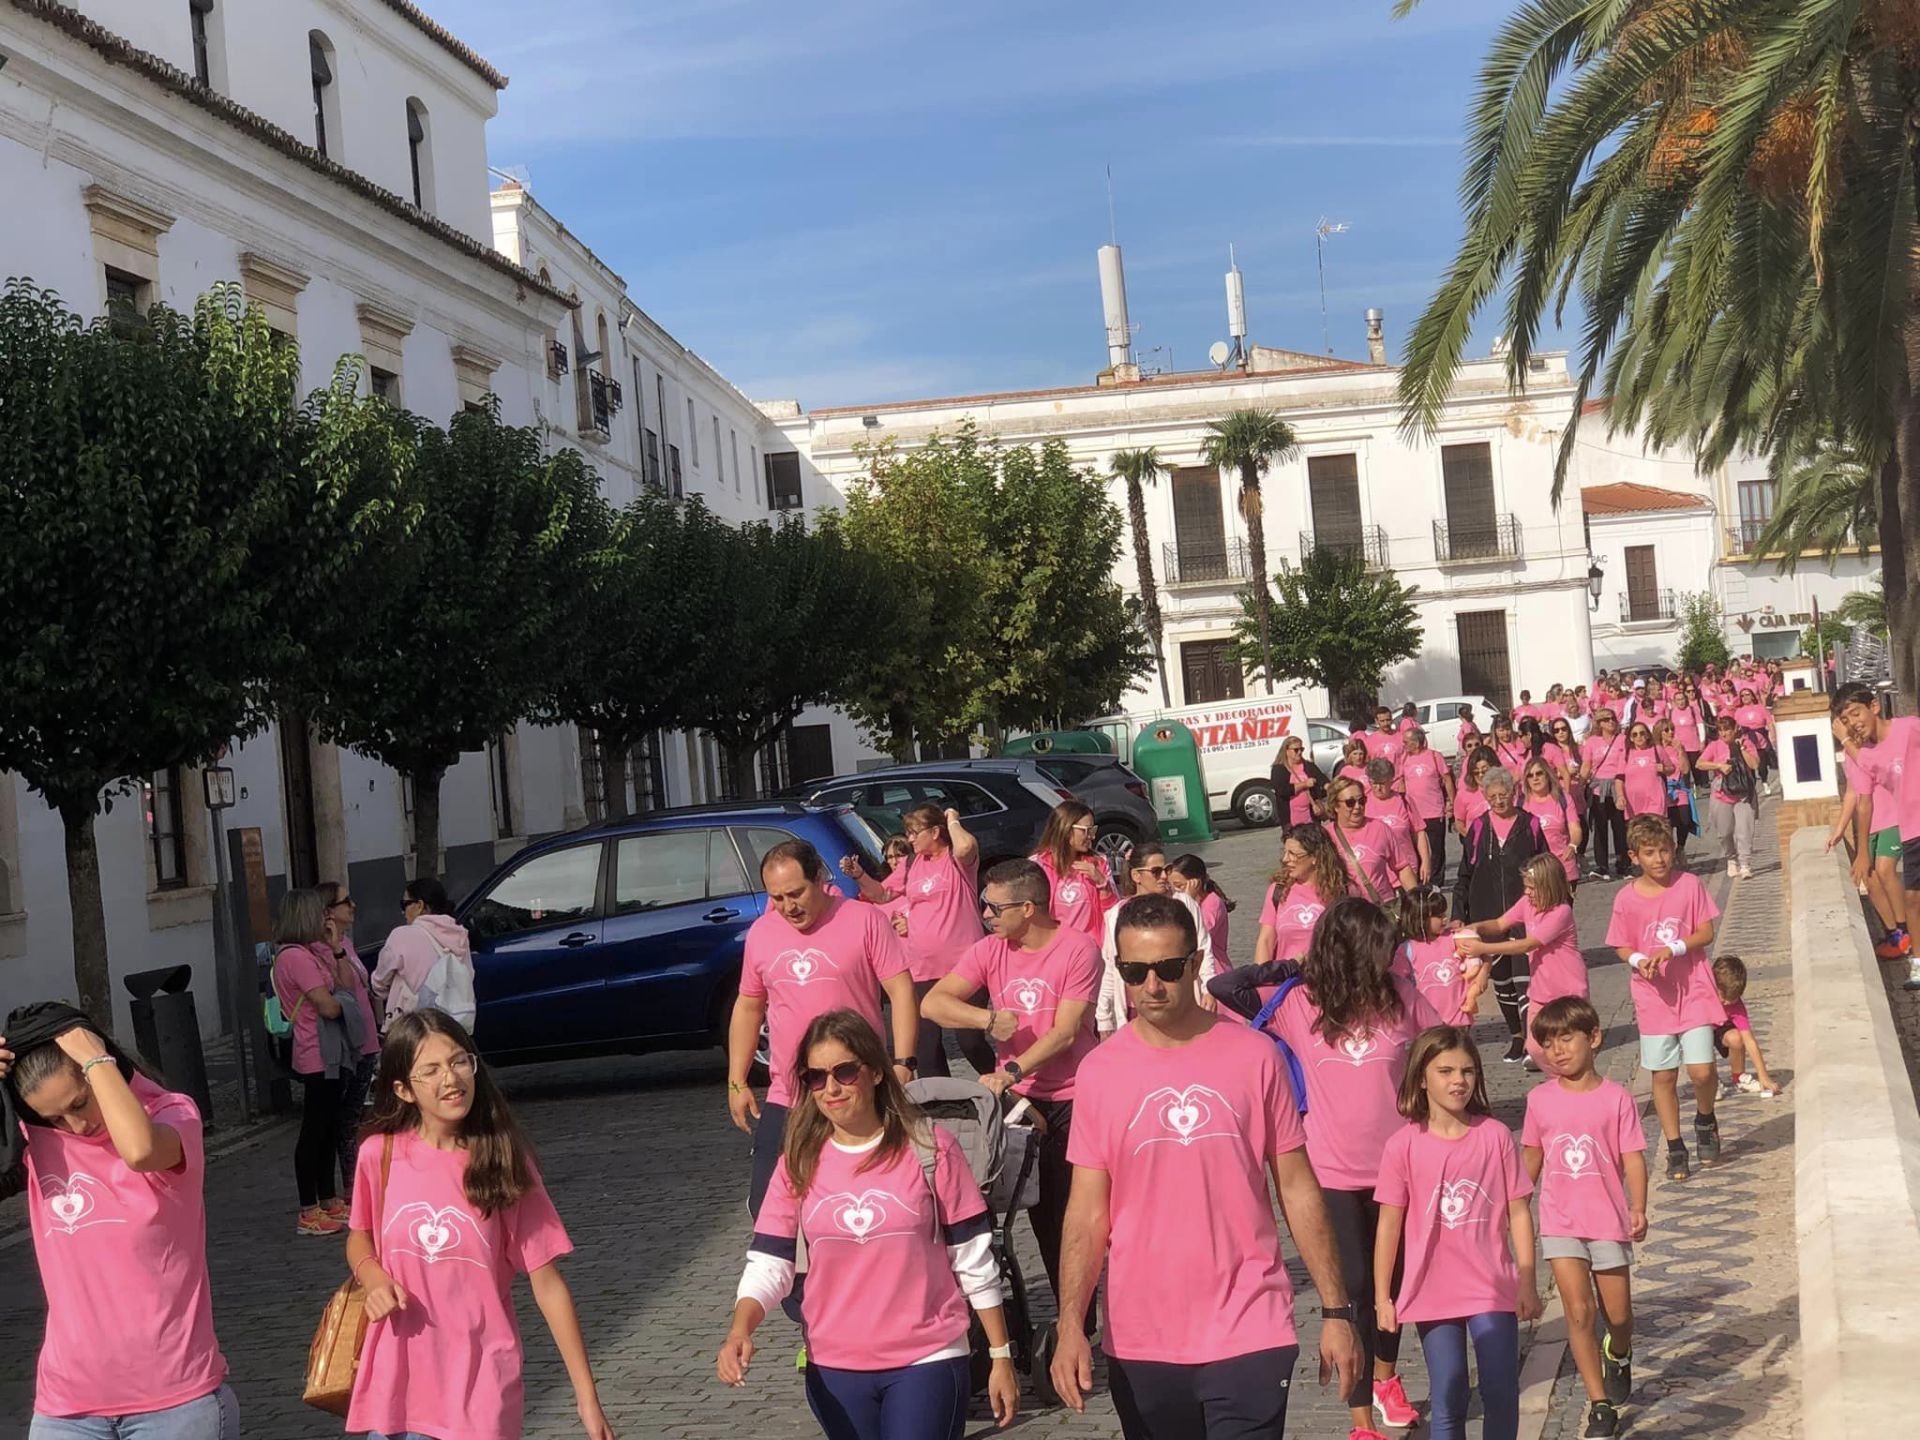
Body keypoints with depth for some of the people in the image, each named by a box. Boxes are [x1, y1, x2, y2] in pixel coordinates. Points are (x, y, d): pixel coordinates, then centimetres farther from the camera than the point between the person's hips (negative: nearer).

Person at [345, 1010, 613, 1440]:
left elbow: (548, 1283, -6)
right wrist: (374, 1280, -8)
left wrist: (586, 1395, -8)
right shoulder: (381, 1154, -5)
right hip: (398, 1379, 2)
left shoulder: (504, 1161, -8)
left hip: (482, 1383, -1)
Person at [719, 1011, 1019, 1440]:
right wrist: (739, 1330, -21)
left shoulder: (929, 1148, -5)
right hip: (834, 1371, 3)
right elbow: (768, 1264, -2)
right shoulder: (799, 1163, 2)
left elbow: (974, 1261, -2)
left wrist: (1001, 1356, -1)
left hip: (927, 1363, -3)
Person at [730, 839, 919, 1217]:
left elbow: (901, 991, -8)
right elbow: (748, 1008, 16)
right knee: (766, 1208, 0)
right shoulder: (760, 933, 8)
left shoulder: (865, 921, -6)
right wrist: (737, 1082, 12)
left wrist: (903, 1064, -16)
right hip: (784, 1102, 4)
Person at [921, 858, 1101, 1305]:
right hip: (1021, 1098, 5)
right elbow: (934, 1003, -5)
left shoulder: (1077, 949, -12)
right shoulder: (991, 950, 2)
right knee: (1043, 1215, 8)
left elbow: (1064, 1033, -17)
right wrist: (989, 1018, -21)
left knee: (1072, 1214, -5)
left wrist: (1011, 1072, -27)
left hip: (1072, 1098, -5)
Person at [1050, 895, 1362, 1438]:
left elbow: (1297, 1188, 3)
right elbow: (1088, 1212, -1)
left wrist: (1335, 1310, 2)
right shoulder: (1100, 1071, -1)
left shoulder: (1254, 1056, -2)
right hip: (1140, 1343, 1)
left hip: (1250, 1334, -1)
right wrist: (1070, 1326, -11)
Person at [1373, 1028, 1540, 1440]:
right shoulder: (1404, 1147, -7)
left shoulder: (1496, 1136, -5)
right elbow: (1389, 1224, -1)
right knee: (1447, 1401, 7)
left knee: (1502, 1394, 2)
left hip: (1493, 1290, 0)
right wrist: (1382, 1297, 1)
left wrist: (1527, 1282, -1)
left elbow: (1519, 1212, 0)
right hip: (1432, 1293, 0)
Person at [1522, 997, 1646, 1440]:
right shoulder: (1540, 1100, 0)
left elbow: (1633, 1158, -8)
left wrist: (1639, 1208, -18)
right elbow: (1531, 1157, 11)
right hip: (1560, 1223, 1)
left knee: (1617, 1314, 11)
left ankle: (1618, 1356, 46)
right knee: (1579, 1312, -8)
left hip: (1609, 1221, -1)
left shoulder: (1615, 1097, -8)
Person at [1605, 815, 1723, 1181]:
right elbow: (1622, 947, 5)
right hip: (1654, 996, 1)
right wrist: (1638, 960, -16)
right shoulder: (1627, 898, -4)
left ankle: (1705, 1120, 23)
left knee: (1701, 1070, -8)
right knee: (1663, 1076, 5)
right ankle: (1675, 1148, 19)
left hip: (1694, 990, -1)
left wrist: (1672, 949, -17)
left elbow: (1706, 933, -3)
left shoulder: (1689, 884, -5)